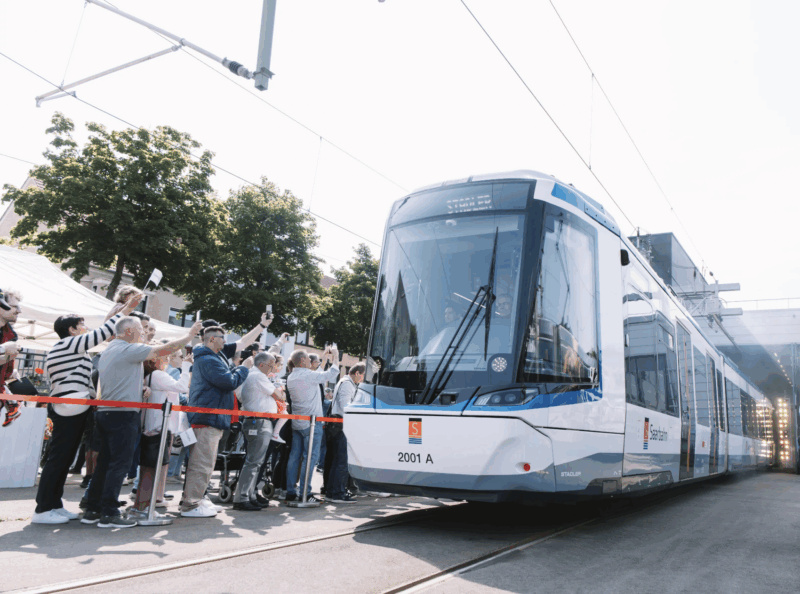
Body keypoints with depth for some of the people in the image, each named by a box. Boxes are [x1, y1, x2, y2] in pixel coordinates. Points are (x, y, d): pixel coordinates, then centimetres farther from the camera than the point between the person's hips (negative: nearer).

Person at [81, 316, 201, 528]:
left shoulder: (108, 351, 19)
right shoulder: (128, 349, -10)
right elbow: (164, 350, -11)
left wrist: (139, 389, 21)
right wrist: (190, 335, -2)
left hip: (104, 413, 9)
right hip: (124, 414, -9)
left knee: (104, 463, 12)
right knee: (119, 463, -6)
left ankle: (92, 510, 17)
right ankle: (109, 514, -5)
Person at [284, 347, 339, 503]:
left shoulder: (291, 378, 11)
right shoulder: (308, 375, -16)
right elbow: (331, 374, -13)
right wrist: (335, 357, 2)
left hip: (296, 423, 8)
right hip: (311, 423, -8)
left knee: (294, 456, 9)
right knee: (310, 457, -4)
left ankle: (290, 492, 13)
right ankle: (305, 494, -3)